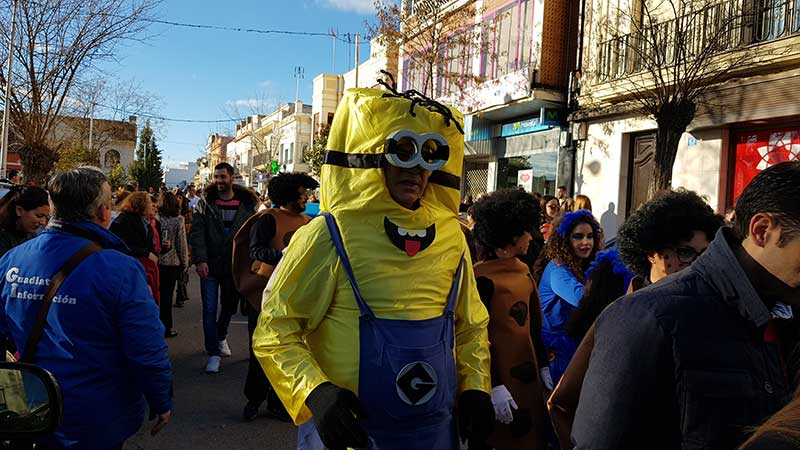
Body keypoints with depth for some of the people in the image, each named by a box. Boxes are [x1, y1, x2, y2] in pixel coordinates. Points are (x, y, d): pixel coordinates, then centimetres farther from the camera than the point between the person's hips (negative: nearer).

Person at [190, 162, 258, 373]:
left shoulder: (247, 204, 1)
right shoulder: (205, 203, -1)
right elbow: (197, 233, -6)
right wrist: (200, 260, -17)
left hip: (234, 266, 1)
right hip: (210, 266, -1)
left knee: (229, 306, 16)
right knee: (210, 310, 0)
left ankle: (221, 337, 44)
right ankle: (213, 354, 9)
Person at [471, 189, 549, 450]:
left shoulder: (524, 272, 8)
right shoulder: (482, 278, -16)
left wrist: (543, 367, 14)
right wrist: (493, 387, -20)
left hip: (528, 377, 8)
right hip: (501, 380, -7)